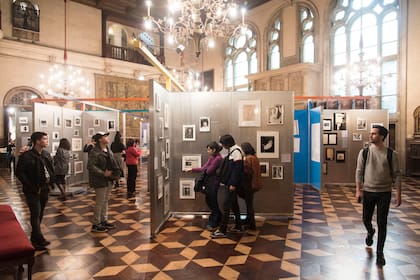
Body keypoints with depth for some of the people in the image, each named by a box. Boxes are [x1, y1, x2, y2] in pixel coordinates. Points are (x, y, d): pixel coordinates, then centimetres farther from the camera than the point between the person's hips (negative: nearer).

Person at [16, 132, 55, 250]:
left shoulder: (47, 155, 7)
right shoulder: (26, 156, -13)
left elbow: (51, 169, 16)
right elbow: (19, 172, -14)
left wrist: (50, 182, 2)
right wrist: (32, 187, -17)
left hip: (44, 189, 6)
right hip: (33, 191, -6)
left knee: (40, 214, 14)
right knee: (36, 214, -6)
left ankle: (34, 237, 28)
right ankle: (40, 240, -2)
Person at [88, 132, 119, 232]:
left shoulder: (108, 150, 13)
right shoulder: (94, 152, -16)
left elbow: (113, 163, 19)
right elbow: (91, 166, -22)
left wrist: (116, 172, 3)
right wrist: (103, 173, -24)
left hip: (108, 180, 9)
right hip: (100, 181, -9)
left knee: (105, 201, 17)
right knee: (100, 203, -1)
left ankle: (104, 221, 29)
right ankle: (96, 224, 11)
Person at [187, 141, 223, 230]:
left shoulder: (218, 158, -19)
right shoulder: (211, 157, 9)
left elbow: (208, 171, -18)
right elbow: (204, 168, 10)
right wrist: (192, 169, 7)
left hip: (213, 183, -9)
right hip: (209, 183, 9)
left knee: (213, 203, 3)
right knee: (209, 201, 18)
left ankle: (212, 224, 18)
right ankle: (219, 219, 36)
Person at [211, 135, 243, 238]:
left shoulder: (236, 151, -15)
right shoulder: (232, 151, 13)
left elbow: (237, 168, -20)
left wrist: (233, 184, -21)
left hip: (232, 183, -10)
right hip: (229, 183, 10)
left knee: (226, 206, -7)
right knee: (234, 204, 16)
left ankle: (222, 230, -3)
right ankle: (238, 226, 26)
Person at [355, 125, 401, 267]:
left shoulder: (391, 154, -6)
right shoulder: (364, 152, -3)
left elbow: (396, 175, -2)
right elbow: (359, 171, 0)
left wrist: (398, 194, -5)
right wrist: (358, 190, -5)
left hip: (384, 193, -1)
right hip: (368, 191, 2)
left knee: (382, 223, 2)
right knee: (366, 219, 13)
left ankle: (380, 252, 18)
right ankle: (370, 232, 49)